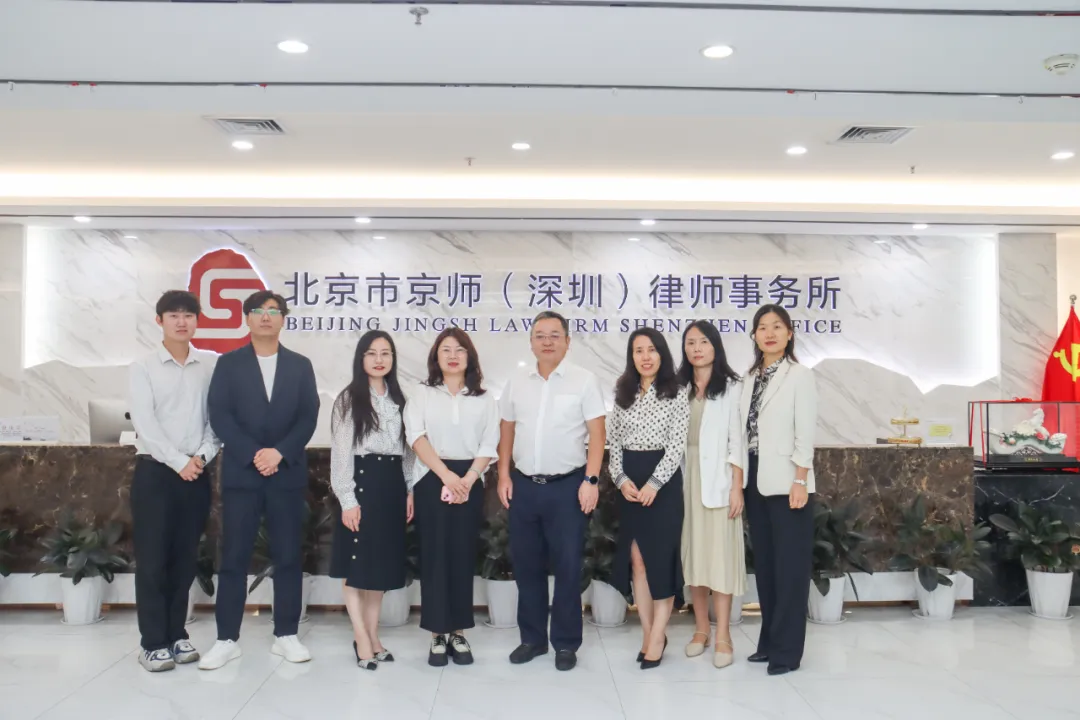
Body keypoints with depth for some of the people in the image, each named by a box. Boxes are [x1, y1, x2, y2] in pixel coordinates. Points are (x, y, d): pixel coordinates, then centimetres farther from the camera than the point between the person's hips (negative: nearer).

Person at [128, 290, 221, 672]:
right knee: (152, 558, 1)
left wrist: (202, 456, -10)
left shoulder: (211, 365, 4)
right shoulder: (143, 367, 0)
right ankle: (153, 642, 11)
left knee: (185, 558, 10)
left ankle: (176, 634, 22)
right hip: (155, 471, -2)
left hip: (196, 473, 2)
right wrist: (178, 462, -14)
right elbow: (145, 424, -9)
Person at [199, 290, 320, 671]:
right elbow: (220, 417, -4)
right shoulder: (228, 364, 6)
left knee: (288, 557, 5)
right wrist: (254, 455, -14)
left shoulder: (300, 365, 9)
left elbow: (308, 418, 0)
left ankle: (286, 635, 15)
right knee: (234, 559, 3)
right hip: (241, 474, -1)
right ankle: (227, 639, 13)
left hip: (288, 474, 1)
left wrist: (279, 453, -13)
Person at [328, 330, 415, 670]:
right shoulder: (349, 399, -3)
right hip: (362, 483, -5)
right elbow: (340, 453, -7)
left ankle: (373, 636, 21)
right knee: (357, 566, 0)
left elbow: (408, 449, 13)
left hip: (392, 485, 5)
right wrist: (347, 500, -13)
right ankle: (362, 639, 10)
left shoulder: (398, 399, 12)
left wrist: (409, 490, 6)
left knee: (383, 564, 10)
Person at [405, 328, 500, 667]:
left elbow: (489, 446, 1)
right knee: (434, 555, 0)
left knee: (463, 556, 4)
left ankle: (458, 633, 14)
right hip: (431, 480, -1)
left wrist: (466, 480, -13)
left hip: (470, 482, 1)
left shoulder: (484, 399, 9)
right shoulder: (422, 395, 7)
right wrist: (446, 475, -17)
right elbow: (417, 437, -6)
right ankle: (438, 635, 8)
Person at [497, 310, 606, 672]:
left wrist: (591, 480, -13)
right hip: (524, 485, 4)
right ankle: (532, 638, 27)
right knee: (526, 565, 12)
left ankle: (566, 643, 18)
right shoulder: (516, 384, 8)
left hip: (567, 485, -4)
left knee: (567, 566, 4)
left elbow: (597, 434, -7)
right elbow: (507, 432, 13)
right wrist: (504, 476, 5)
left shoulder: (584, 381, -4)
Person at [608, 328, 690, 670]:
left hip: (663, 480, -4)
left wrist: (653, 483, -17)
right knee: (636, 560, 5)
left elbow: (677, 444, -8)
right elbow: (613, 441, 8)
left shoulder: (676, 393, -1)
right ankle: (648, 633, 15)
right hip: (629, 481, 4)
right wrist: (621, 478, -7)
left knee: (660, 557, -1)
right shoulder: (623, 393, 10)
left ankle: (657, 636, 7)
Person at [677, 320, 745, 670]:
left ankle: (723, 635, 4)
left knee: (720, 553, -3)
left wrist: (737, 487, -9)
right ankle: (701, 628, 18)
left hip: (717, 478, -4)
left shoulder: (731, 387, -1)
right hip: (686, 478, 4)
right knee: (693, 551, 8)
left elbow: (737, 440, -4)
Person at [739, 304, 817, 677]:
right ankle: (769, 641, 23)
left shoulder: (800, 375, -4)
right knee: (764, 563, 12)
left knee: (790, 566, 1)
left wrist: (799, 481, -15)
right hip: (756, 482, 6)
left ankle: (787, 650, 10)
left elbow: (805, 433, -10)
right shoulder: (751, 378, 12)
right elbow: (745, 431, 10)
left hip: (786, 482, -6)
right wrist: (741, 481, 6)